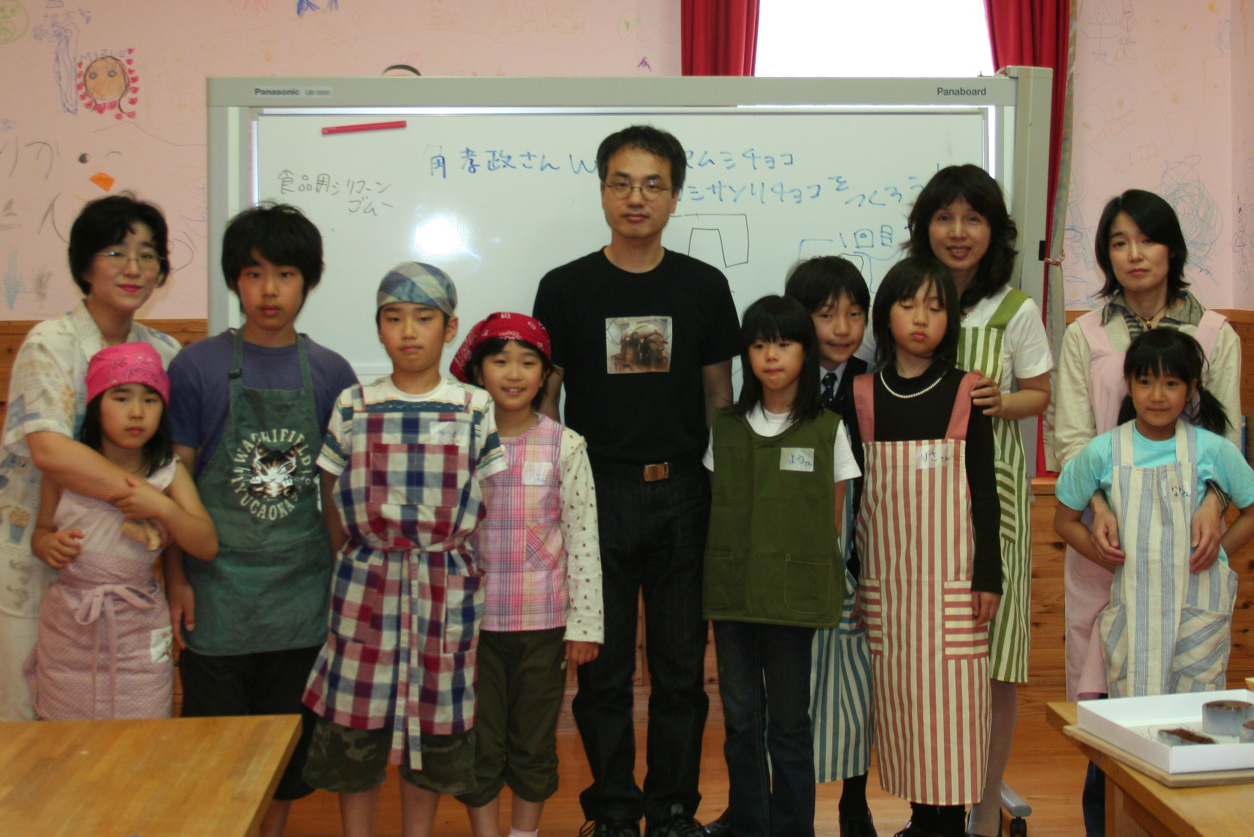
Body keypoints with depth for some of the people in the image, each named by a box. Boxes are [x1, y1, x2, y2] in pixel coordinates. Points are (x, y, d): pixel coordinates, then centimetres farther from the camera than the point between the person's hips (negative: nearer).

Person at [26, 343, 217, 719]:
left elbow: (207, 546, -7)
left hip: (138, 634, -1)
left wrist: (162, 507, -20)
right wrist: (48, 545, -10)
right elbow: (41, 530, 12)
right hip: (67, 632, 1)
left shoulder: (169, 475, -2)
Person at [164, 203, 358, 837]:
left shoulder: (331, 373, 3)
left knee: (290, 737, 13)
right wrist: (175, 578, -4)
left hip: (302, 590, 2)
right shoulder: (196, 368, -3)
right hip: (217, 590, -2)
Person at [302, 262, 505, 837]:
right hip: (365, 588, 0)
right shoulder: (353, 408, 2)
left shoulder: (476, 410, 0)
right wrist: (357, 567, 3)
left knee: (435, 723, 10)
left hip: (446, 589, 0)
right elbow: (333, 505, 7)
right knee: (354, 728, 6)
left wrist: (444, 559, -2)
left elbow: (485, 505, 2)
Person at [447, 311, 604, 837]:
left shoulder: (565, 447, -4)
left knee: (535, 743, 14)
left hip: (543, 622, 0)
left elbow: (583, 540, -3)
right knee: (479, 743, 10)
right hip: (472, 621, 0)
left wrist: (585, 623, -4)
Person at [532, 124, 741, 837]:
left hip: (682, 494, 1)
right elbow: (543, 399, 5)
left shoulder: (705, 286, 6)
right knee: (603, 668, 6)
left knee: (681, 667, 9)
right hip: (595, 493, -1)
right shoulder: (566, 288, 3)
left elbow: (719, 395, 10)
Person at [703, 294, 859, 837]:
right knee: (740, 720, 9)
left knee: (789, 722, 5)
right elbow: (717, 510, 11)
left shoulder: (828, 430, 0)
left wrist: (795, 567, -1)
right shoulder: (726, 428, 7)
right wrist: (725, 571, 2)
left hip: (794, 594, -2)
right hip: (732, 591, 3)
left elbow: (833, 522, 4)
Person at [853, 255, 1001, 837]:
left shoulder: (965, 393, 0)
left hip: (950, 574, -2)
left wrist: (988, 576, -3)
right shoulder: (863, 395, 4)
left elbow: (984, 490, 1)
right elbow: (850, 489, 8)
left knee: (951, 694, -1)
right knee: (898, 695, 6)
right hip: (886, 574, 2)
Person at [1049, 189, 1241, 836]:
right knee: (1106, 683, -1)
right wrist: (1097, 506, -17)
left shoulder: (1215, 335, 10)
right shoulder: (1084, 335, 9)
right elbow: (1071, 436, 0)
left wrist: (1211, 503, -16)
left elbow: (1225, 432, 3)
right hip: (1108, 534, 0)